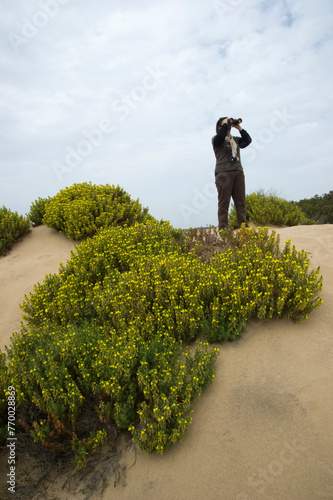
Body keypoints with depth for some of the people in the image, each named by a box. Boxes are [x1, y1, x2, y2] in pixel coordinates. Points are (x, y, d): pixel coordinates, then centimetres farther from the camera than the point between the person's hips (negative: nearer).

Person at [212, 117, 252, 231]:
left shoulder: (235, 139, 26)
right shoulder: (216, 139, 10)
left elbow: (248, 140, 15)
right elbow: (220, 137, -12)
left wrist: (239, 128, 12)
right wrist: (225, 124, 1)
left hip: (238, 172, 5)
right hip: (223, 173, -5)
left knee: (240, 202, -3)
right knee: (224, 203, -10)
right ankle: (223, 229, -12)